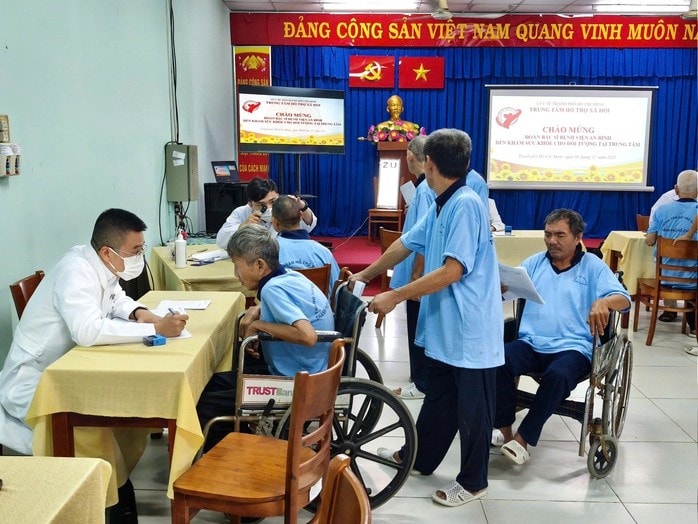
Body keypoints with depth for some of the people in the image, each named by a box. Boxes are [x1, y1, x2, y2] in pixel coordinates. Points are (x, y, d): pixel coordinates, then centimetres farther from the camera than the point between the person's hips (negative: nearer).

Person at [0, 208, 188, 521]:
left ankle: (117, 481, 13)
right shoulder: (76, 271, -27)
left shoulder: (99, 266, -2)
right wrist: (155, 329, -36)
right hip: (33, 384, -9)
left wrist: (139, 312, -8)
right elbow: (87, 331, -41)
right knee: (98, 429, -28)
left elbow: (115, 299, 16)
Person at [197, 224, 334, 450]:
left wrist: (259, 325, -22)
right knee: (213, 381, 17)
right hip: (304, 373, 10)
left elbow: (308, 336, -36)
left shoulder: (273, 288, -22)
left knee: (204, 404, -14)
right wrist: (256, 312, 4)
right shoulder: (290, 277, 2)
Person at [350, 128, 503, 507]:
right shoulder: (440, 207, 9)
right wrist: (365, 275, 27)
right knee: (438, 397, 23)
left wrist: (395, 296, -22)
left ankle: (473, 481, 24)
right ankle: (418, 457, 40)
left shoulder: (466, 204, -21)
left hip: (470, 329, -9)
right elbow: (405, 245, 20)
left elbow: (453, 271, -26)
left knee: (471, 408, 8)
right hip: (444, 326, 9)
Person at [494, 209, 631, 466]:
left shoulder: (593, 266, 9)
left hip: (573, 348, -3)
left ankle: (523, 438, -22)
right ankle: (505, 431, -16)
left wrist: (603, 302, -27)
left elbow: (624, 299, -4)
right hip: (531, 343, 3)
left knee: (558, 375, -36)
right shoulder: (534, 263, 18)